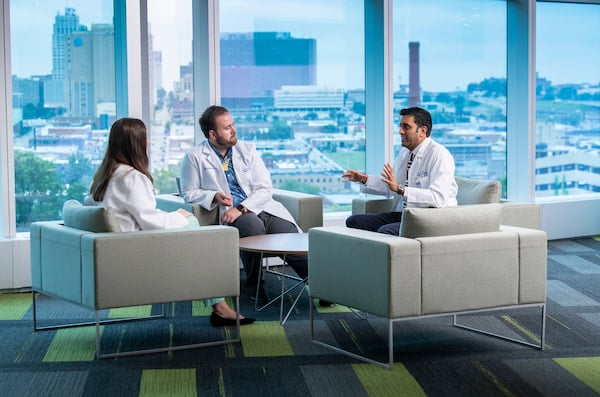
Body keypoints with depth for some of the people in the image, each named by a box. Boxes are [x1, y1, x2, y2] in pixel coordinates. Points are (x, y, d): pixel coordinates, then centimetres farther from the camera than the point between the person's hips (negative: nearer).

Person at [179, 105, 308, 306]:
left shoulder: (247, 150, 13)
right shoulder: (194, 158, 6)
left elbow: (266, 188, 6)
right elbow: (189, 193, 7)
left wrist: (241, 207, -11)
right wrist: (214, 196, -13)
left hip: (261, 207, 3)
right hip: (231, 214, -3)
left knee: (292, 239, -24)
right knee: (253, 225, -36)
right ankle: (254, 286, -18)